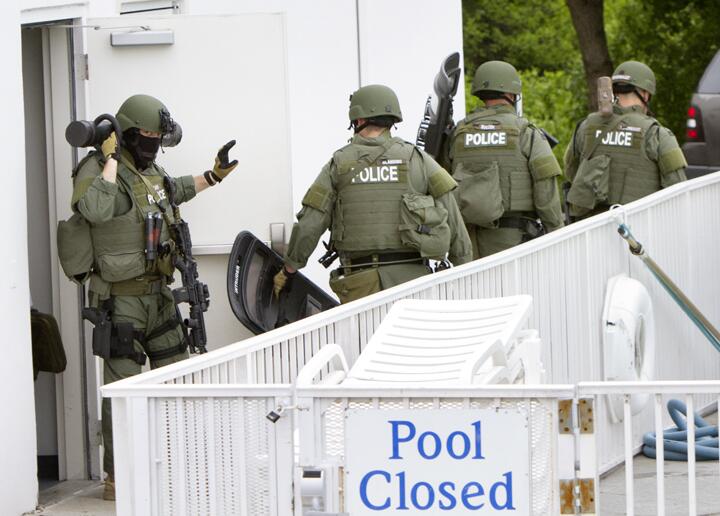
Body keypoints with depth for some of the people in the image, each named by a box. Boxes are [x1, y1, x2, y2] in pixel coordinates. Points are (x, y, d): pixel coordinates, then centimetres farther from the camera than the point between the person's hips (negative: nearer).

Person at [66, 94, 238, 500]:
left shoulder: (149, 170, 11)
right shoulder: (98, 169, -15)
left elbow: (174, 190, 36)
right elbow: (95, 209, -38)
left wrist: (214, 176, 31)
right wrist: (111, 160, -29)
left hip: (159, 294, 9)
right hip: (122, 301, -9)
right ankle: (117, 478, 4)